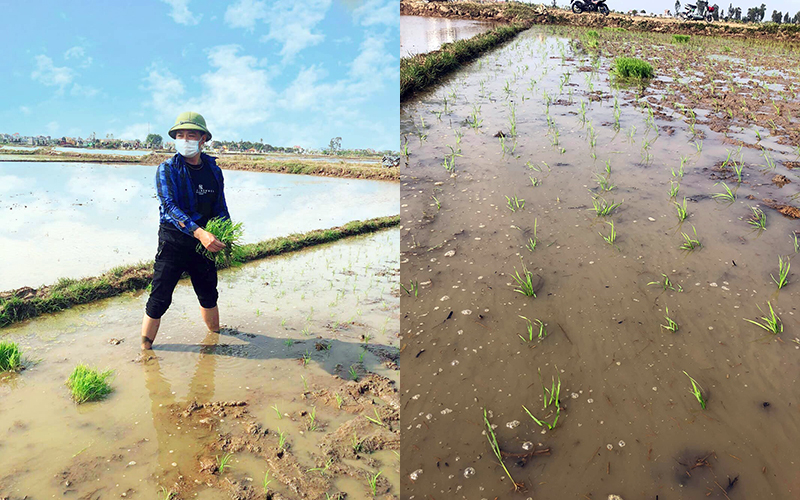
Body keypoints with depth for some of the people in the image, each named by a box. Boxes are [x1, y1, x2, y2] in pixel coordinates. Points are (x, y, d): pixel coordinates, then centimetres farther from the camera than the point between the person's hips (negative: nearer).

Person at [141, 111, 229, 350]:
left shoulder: (213, 170, 6)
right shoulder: (167, 169, -7)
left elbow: (220, 207, 13)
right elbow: (170, 206, -21)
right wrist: (199, 232, -35)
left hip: (204, 243, 4)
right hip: (173, 243, -4)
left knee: (209, 295, 16)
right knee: (159, 300, -1)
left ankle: (216, 335, 37)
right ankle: (145, 349, 13)